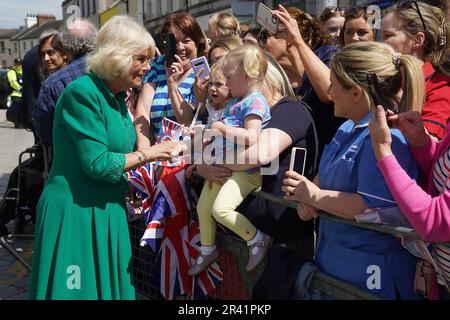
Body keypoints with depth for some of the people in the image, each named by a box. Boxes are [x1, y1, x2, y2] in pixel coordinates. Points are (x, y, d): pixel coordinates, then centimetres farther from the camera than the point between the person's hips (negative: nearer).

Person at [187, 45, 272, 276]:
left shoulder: (255, 102, -15)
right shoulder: (235, 102, 14)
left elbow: (251, 137, -29)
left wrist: (221, 127, -21)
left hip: (245, 170, -10)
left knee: (220, 209, -25)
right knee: (202, 207, 16)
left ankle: (257, 239, -4)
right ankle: (207, 250, 37)